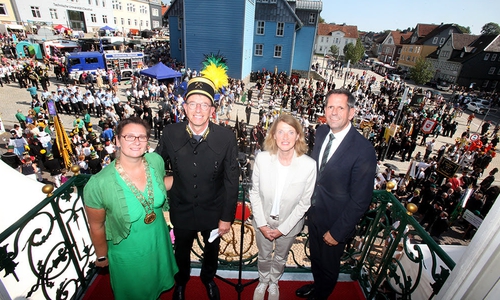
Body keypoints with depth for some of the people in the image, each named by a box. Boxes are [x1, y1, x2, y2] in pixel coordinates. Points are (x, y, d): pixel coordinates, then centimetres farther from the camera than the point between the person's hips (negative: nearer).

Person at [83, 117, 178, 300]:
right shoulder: (98, 184, -30)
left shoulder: (156, 161, -19)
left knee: (156, 285, 34)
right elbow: (96, 227, -14)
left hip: (159, 242, 4)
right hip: (128, 254, -4)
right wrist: (102, 256, -1)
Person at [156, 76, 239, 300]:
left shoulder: (226, 138, -22)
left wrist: (227, 217, -9)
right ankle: (181, 281, 62)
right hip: (181, 209, 1)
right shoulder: (170, 133, -18)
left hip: (213, 210, 0)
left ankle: (208, 278, 62)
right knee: (182, 250, 28)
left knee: (212, 250, 27)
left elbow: (231, 181, -14)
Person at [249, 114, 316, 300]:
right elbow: (255, 193, -10)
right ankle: (263, 282, 59)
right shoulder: (262, 159, -24)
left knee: (280, 258, 28)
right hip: (263, 221, 0)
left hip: (289, 223, 0)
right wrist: (262, 224, -11)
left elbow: (304, 203, -14)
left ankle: (274, 283, 60)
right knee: (264, 256, 26)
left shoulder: (309, 165, -26)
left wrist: (283, 228, -12)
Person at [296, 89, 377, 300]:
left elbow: (360, 200, -21)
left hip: (335, 220, -5)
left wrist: (338, 232, -15)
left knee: (329, 265, 22)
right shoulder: (321, 132, -7)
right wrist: (307, 201, 3)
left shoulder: (363, 150, -26)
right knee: (315, 256, 29)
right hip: (313, 211, 6)